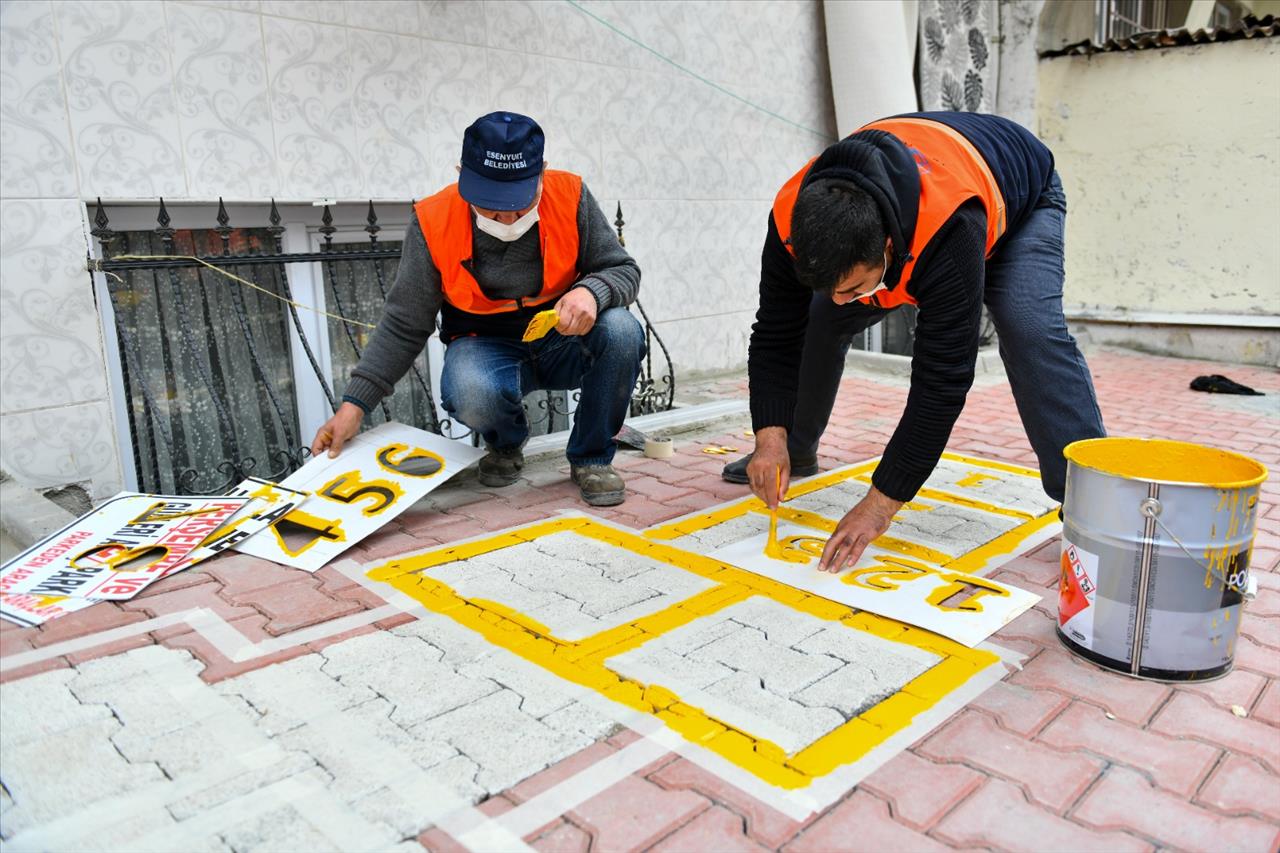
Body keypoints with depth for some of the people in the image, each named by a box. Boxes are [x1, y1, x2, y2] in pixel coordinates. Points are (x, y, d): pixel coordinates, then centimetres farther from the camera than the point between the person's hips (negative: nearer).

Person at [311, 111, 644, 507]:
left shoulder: (570, 196, -15)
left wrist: (591, 291, -32)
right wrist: (355, 403, -14)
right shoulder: (434, 222, -15)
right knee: (472, 395, -36)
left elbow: (624, 270, -6)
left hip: (564, 342, 1)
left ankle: (592, 458, -6)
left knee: (621, 331, -31)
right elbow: (403, 326, -8)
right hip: (486, 347, -1)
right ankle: (505, 445, 5)